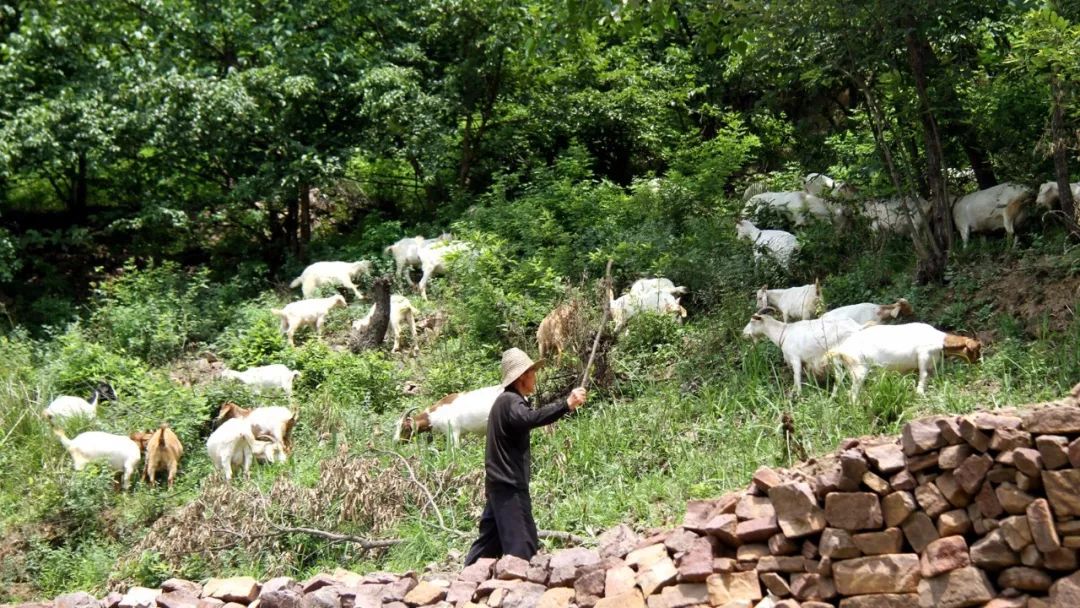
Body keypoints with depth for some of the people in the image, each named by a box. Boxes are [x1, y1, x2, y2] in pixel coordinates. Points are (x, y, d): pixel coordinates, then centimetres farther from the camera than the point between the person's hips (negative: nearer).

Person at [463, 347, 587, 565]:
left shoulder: (505, 401, 18)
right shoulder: (511, 402, -15)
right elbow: (529, 419, -37)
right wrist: (566, 404, -46)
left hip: (500, 484, 10)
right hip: (510, 486, -10)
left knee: (491, 540, 14)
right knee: (522, 545, -12)